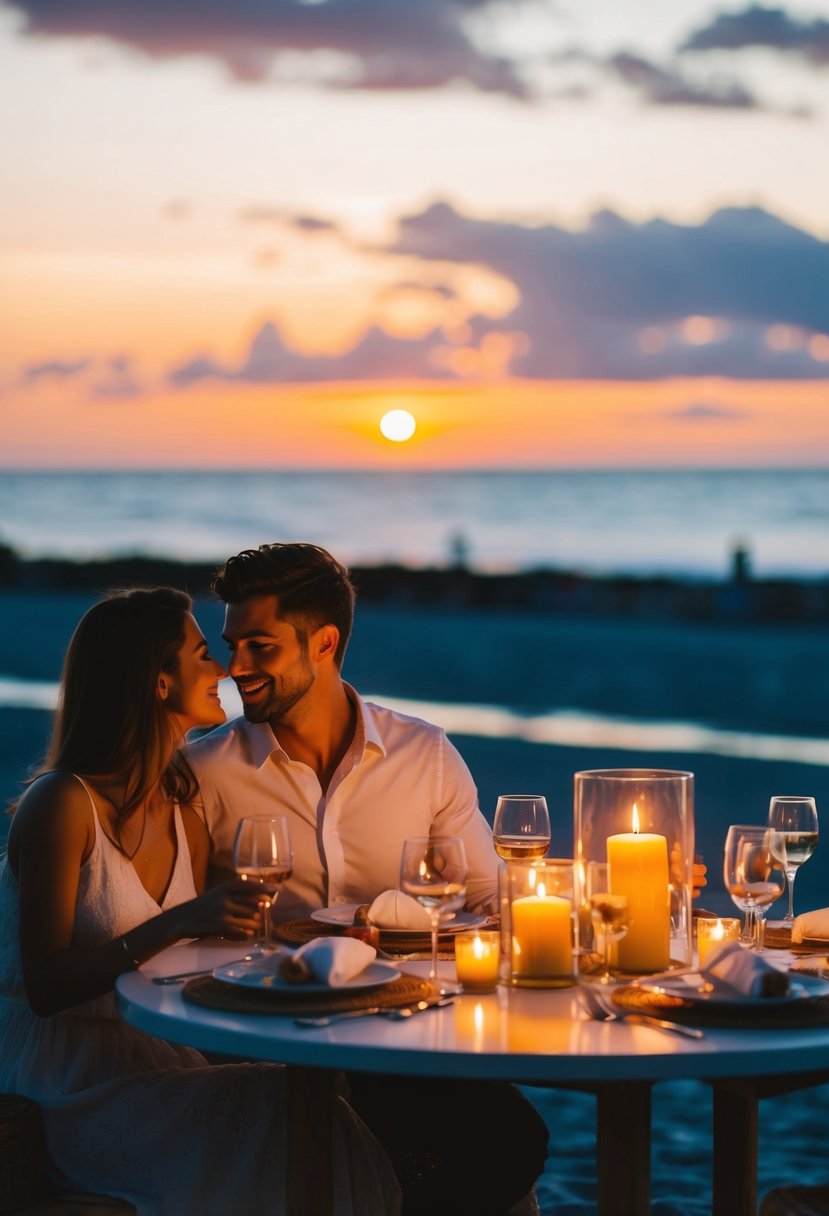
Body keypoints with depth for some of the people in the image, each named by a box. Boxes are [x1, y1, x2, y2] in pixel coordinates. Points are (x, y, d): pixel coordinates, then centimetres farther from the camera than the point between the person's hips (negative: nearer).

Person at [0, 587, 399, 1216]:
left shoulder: (184, 811, 13)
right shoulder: (64, 804, -11)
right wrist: (177, 924, -25)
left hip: (156, 1069, 7)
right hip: (66, 1089, -7)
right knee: (277, 1109, -26)